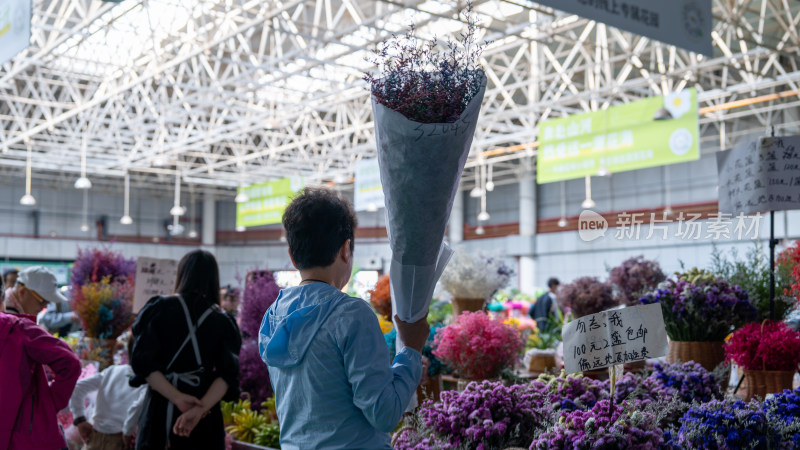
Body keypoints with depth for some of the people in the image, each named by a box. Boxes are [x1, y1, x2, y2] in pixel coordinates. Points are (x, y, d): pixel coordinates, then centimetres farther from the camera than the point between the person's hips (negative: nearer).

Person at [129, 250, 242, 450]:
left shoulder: (158, 309, -1)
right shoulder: (223, 322, 2)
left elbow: (143, 362, -10)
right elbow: (227, 374, -10)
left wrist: (176, 397, -13)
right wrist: (200, 408, -18)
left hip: (160, 410, -1)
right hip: (205, 419, 1)